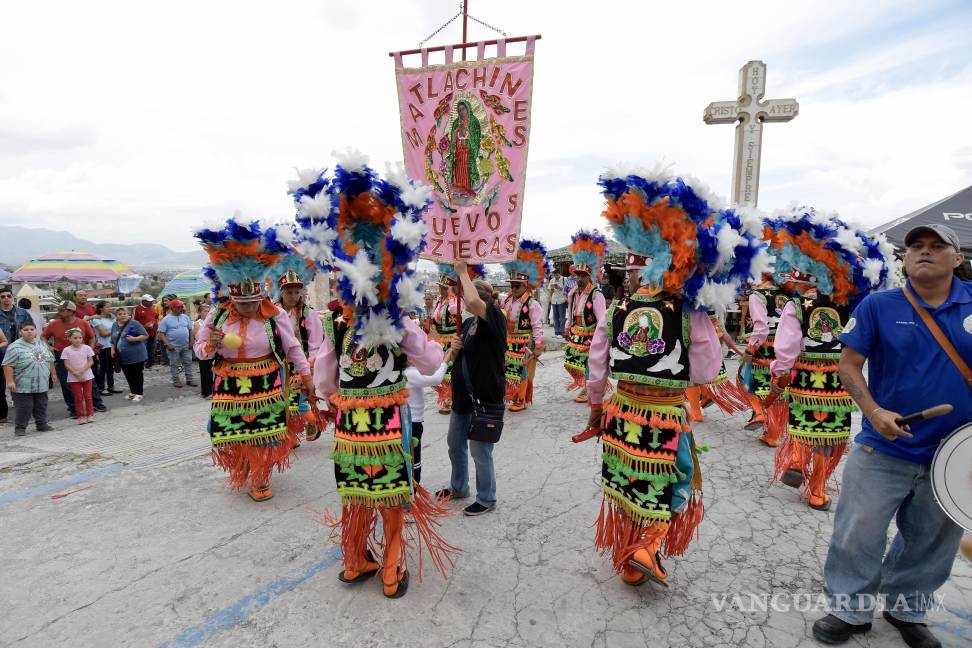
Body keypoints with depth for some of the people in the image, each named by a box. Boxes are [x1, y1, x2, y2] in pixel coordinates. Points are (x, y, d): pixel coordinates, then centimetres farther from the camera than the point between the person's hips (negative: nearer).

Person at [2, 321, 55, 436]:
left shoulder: (42, 344, 9)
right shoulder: (15, 347, -11)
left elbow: (50, 360, 19)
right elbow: (8, 365, -14)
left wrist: (52, 373, 20)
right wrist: (10, 381, -19)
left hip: (41, 384, 6)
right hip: (23, 386, -6)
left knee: (41, 406, 13)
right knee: (24, 407, -2)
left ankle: (42, 425, 24)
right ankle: (20, 428, 11)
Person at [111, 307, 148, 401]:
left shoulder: (134, 323, -9)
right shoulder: (115, 325, 12)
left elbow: (145, 335, -12)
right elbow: (113, 340, 24)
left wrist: (134, 339, -25)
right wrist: (112, 350, 14)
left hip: (136, 355, -6)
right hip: (123, 357, 6)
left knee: (137, 374, 2)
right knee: (128, 375, 13)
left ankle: (139, 393, 11)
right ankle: (132, 392, 26)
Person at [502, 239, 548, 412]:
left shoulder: (532, 304, -15)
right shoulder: (507, 301, 7)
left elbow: (537, 326, -16)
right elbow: (502, 322, 15)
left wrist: (538, 347, -16)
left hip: (524, 345, -7)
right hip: (508, 344, 7)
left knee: (523, 373, 3)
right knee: (509, 371, 15)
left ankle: (522, 400, 16)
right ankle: (511, 396, 30)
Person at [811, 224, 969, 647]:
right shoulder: (878, 306, -6)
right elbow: (849, 364, -6)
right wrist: (873, 412, -19)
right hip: (883, 450, -2)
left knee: (931, 543, 19)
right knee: (858, 537, 5)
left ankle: (907, 610, 42)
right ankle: (850, 610, 26)